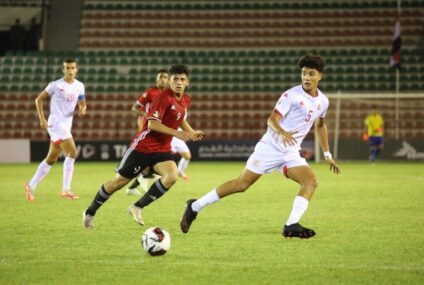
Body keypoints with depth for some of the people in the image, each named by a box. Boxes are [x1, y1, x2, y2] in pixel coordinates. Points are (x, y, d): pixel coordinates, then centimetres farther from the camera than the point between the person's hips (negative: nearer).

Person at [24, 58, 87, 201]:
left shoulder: (79, 86, 7)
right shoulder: (56, 85, -9)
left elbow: (82, 104, 16)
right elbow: (39, 99, -2)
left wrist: (83, 109, -9)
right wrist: (42, 119, -10)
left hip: (67, 125, 7)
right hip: (56, 123, -7)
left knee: (51, 159, 12)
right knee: (72, 152, -19)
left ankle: (31, 186, 24)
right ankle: (66, 189, -13)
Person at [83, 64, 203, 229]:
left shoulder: (185, 101, 7)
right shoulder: (164, 97, -18)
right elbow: (152, 124, -26)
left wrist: (192, 133, 12)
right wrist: (177, 134, -27)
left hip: (162, 149, 6)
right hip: (143, 146, -6)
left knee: (172, 176, -22)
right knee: (119, 181, 2)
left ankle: (138, 207, -7)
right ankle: (90, 213, 22)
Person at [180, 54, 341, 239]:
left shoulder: (323, 101, 7)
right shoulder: (292, 95, -14)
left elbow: (320, 125, 26)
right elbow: (272, 119, -20)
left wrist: (327, 154, 26)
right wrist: (282, 132, -42)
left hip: (291, 153, 6)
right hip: (271, 147, -6)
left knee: (311, 182, -16)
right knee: (242, 184, -5)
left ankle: (292, 225, -22)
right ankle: (195, 206, 8)